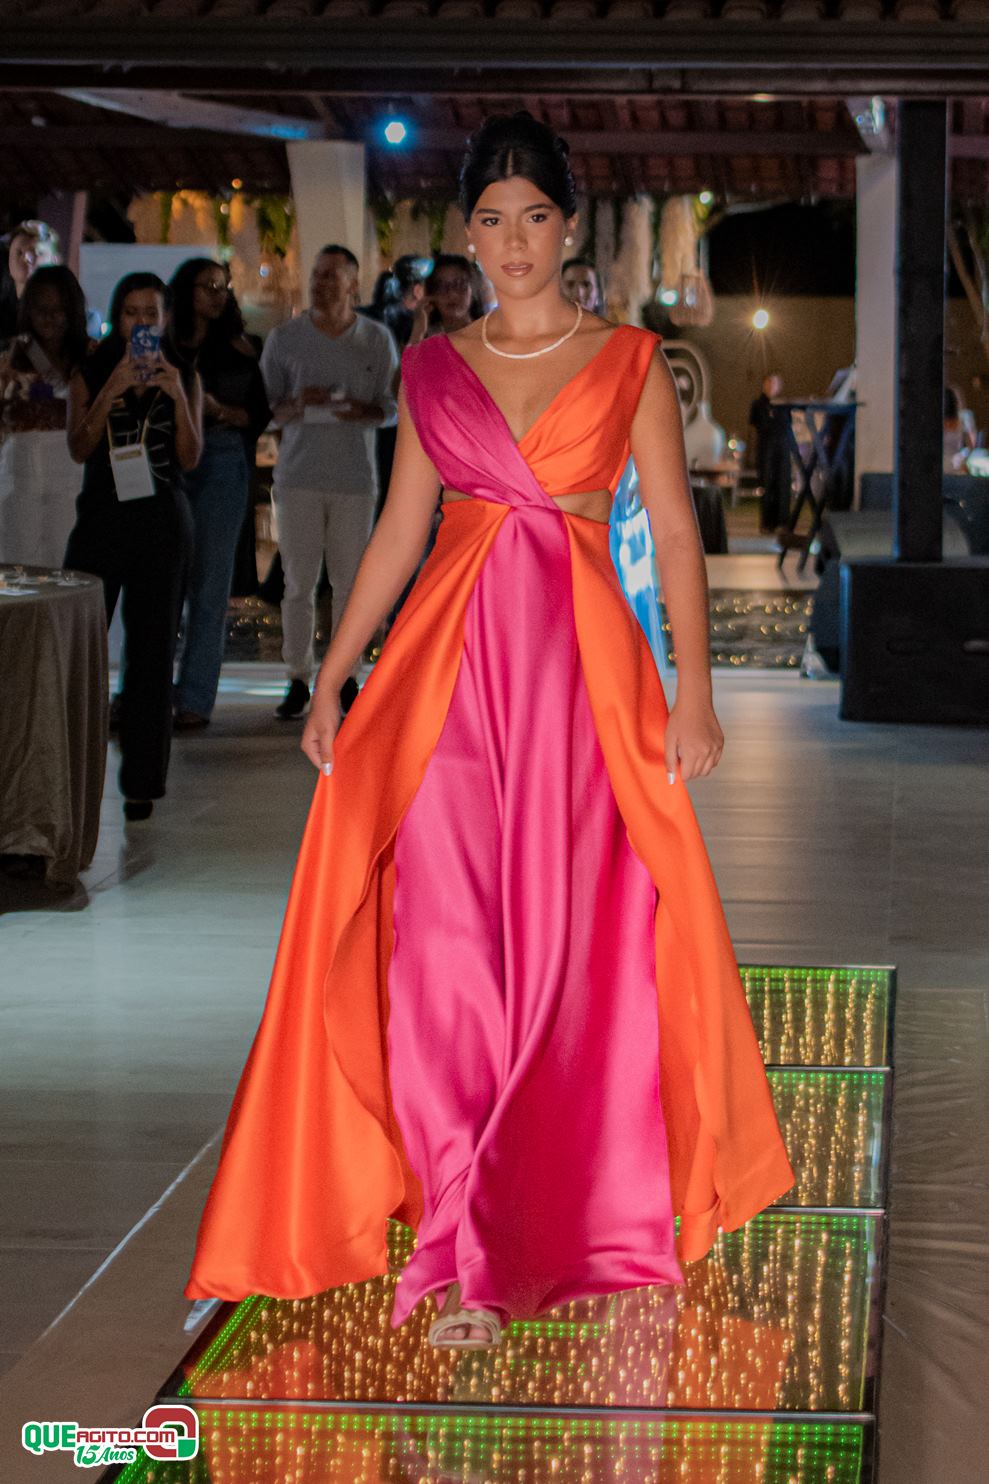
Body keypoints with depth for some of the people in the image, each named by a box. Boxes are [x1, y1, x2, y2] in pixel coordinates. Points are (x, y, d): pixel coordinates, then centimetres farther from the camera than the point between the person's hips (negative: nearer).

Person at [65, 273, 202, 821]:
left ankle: (141, 781, 6)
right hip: (101, 514, -1)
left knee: (152, 651, 2)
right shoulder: (91, 375, 6)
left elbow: (191, 458, 0)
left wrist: (177, 397, -13)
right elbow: (79, 448, -4)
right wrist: (110, 393, -16)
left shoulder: (183, 377, 8)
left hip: (162, 521, 1)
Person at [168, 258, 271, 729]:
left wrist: (217, 409, -9)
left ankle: (195, 699, -2)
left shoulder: (238, 350, 9)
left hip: (221, 465, 0)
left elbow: (260, 415, 7)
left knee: (208, 584, -3)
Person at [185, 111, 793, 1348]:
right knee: (443, 947, -7)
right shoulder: (435, 368, 12)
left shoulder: (629, 362, 5)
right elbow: (398, 529, 13)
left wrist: (693, 690, -5)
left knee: (571, 943, 2)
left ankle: (573, 1196, 21)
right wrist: (332, 679, 8)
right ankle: (466, 1254, -2)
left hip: (579, 665, -1)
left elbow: (675, 530, 2)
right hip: (448, 665, 1)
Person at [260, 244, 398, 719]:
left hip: (355, 477, 0)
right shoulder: (284, 338, 4)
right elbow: (264, 406, 5)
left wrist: (364, 411, -14)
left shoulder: (377, 339, 5)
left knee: (350, 582, 2)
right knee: (298, 582, -1)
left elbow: (393, 407, 7)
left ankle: (345, 675, 12)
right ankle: (298, 679, 5)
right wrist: (296, 406, -16)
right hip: (299, 475, 0)